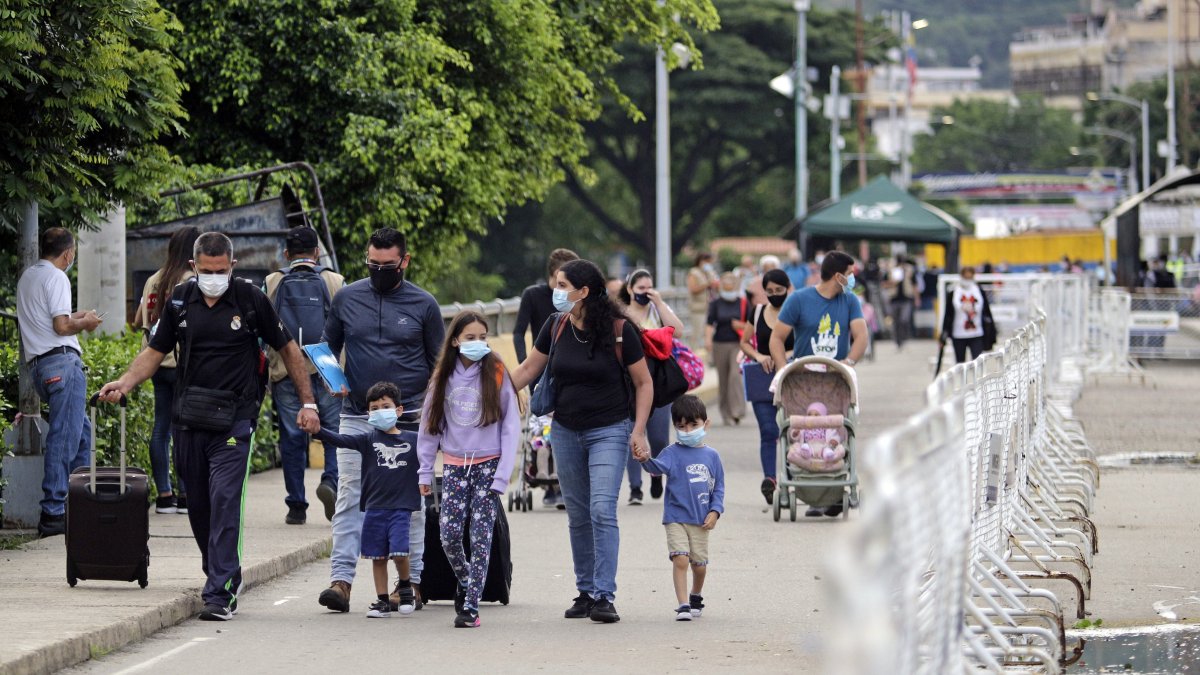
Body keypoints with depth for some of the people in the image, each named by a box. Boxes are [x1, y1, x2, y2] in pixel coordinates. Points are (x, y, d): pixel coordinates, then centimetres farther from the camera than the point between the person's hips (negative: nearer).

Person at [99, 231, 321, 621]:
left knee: (225, 502, -14)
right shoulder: (180, 301, 6)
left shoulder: (251, 300, -3)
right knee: (198, 505, 9)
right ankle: (227, 578, 27)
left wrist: (308, 402, 4)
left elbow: (287, 349, 5)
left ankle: (219, 593, -15)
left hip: (234, 419, -4)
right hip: (189, 419, 4)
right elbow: (156, 351, 11)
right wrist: (125, 383, -6)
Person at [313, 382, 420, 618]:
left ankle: (405, 584, 15)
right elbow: (341, 440, -8)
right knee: (378, 557, 5)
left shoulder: (413, 440, 4)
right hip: (374, 508, 1)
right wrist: (316, 430, -22)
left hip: (401, 508, -1)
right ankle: (383, 601, 16)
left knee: (399, 552, -14)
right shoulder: (368, 440, 3)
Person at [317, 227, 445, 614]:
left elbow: (439, 364, 8)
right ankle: (341, 580, -9)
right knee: (349, 499, -5)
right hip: (356, 418, 1)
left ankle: (412, 581, 8)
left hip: (408, 419, -1)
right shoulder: (346, 299, 7)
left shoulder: (423, 304, 3)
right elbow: (328, 347, 17)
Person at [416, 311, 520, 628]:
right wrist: (425, 471, 7)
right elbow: (429, 425, 11)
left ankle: (471, 605, -5)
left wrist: (502, 475, -10)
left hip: (487, 464, -3)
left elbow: (511, 427, -3)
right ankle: (465, 581, 22)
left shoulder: (496, 375, -3)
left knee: (481, 536, -7)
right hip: (454, 466, 3)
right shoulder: (444, 377, 6)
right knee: (449, 534, -5)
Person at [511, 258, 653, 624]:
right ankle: (585, 593, 17)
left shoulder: (618, 330, -12)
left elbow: (644, 383, -4)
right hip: (566, 431, 5)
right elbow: (528, 369, 12)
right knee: (578, 517, 9)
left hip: (609, 431, -5)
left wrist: (638, 431, -11)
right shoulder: (556, 327, 1)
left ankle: (604, 597, -15)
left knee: (602, 511, -15)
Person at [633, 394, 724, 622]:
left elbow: (719, 487, 11)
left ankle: (696, 597, 37)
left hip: (701, 520, 3)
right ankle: (683, 605, -15)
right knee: (680, 560, -16)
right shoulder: (673, 453, -2)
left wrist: (715, 511, -2)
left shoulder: (711, 456, 6)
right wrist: (647, 460, -44)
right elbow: (661, 466, -23)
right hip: (676, 518, -3)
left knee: (699, 564, 11)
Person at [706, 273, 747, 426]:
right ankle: (726, 415, 14)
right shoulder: (715, 304, 7)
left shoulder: (743, 303, 6)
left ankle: (737, 411, -19)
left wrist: (741, 326, -10)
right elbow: (711, 323, -3)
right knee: (723, 380, 5)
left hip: (738, 344, -2)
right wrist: (708, 338, -19)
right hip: (720, 344, 2)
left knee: (736, 375, -20)